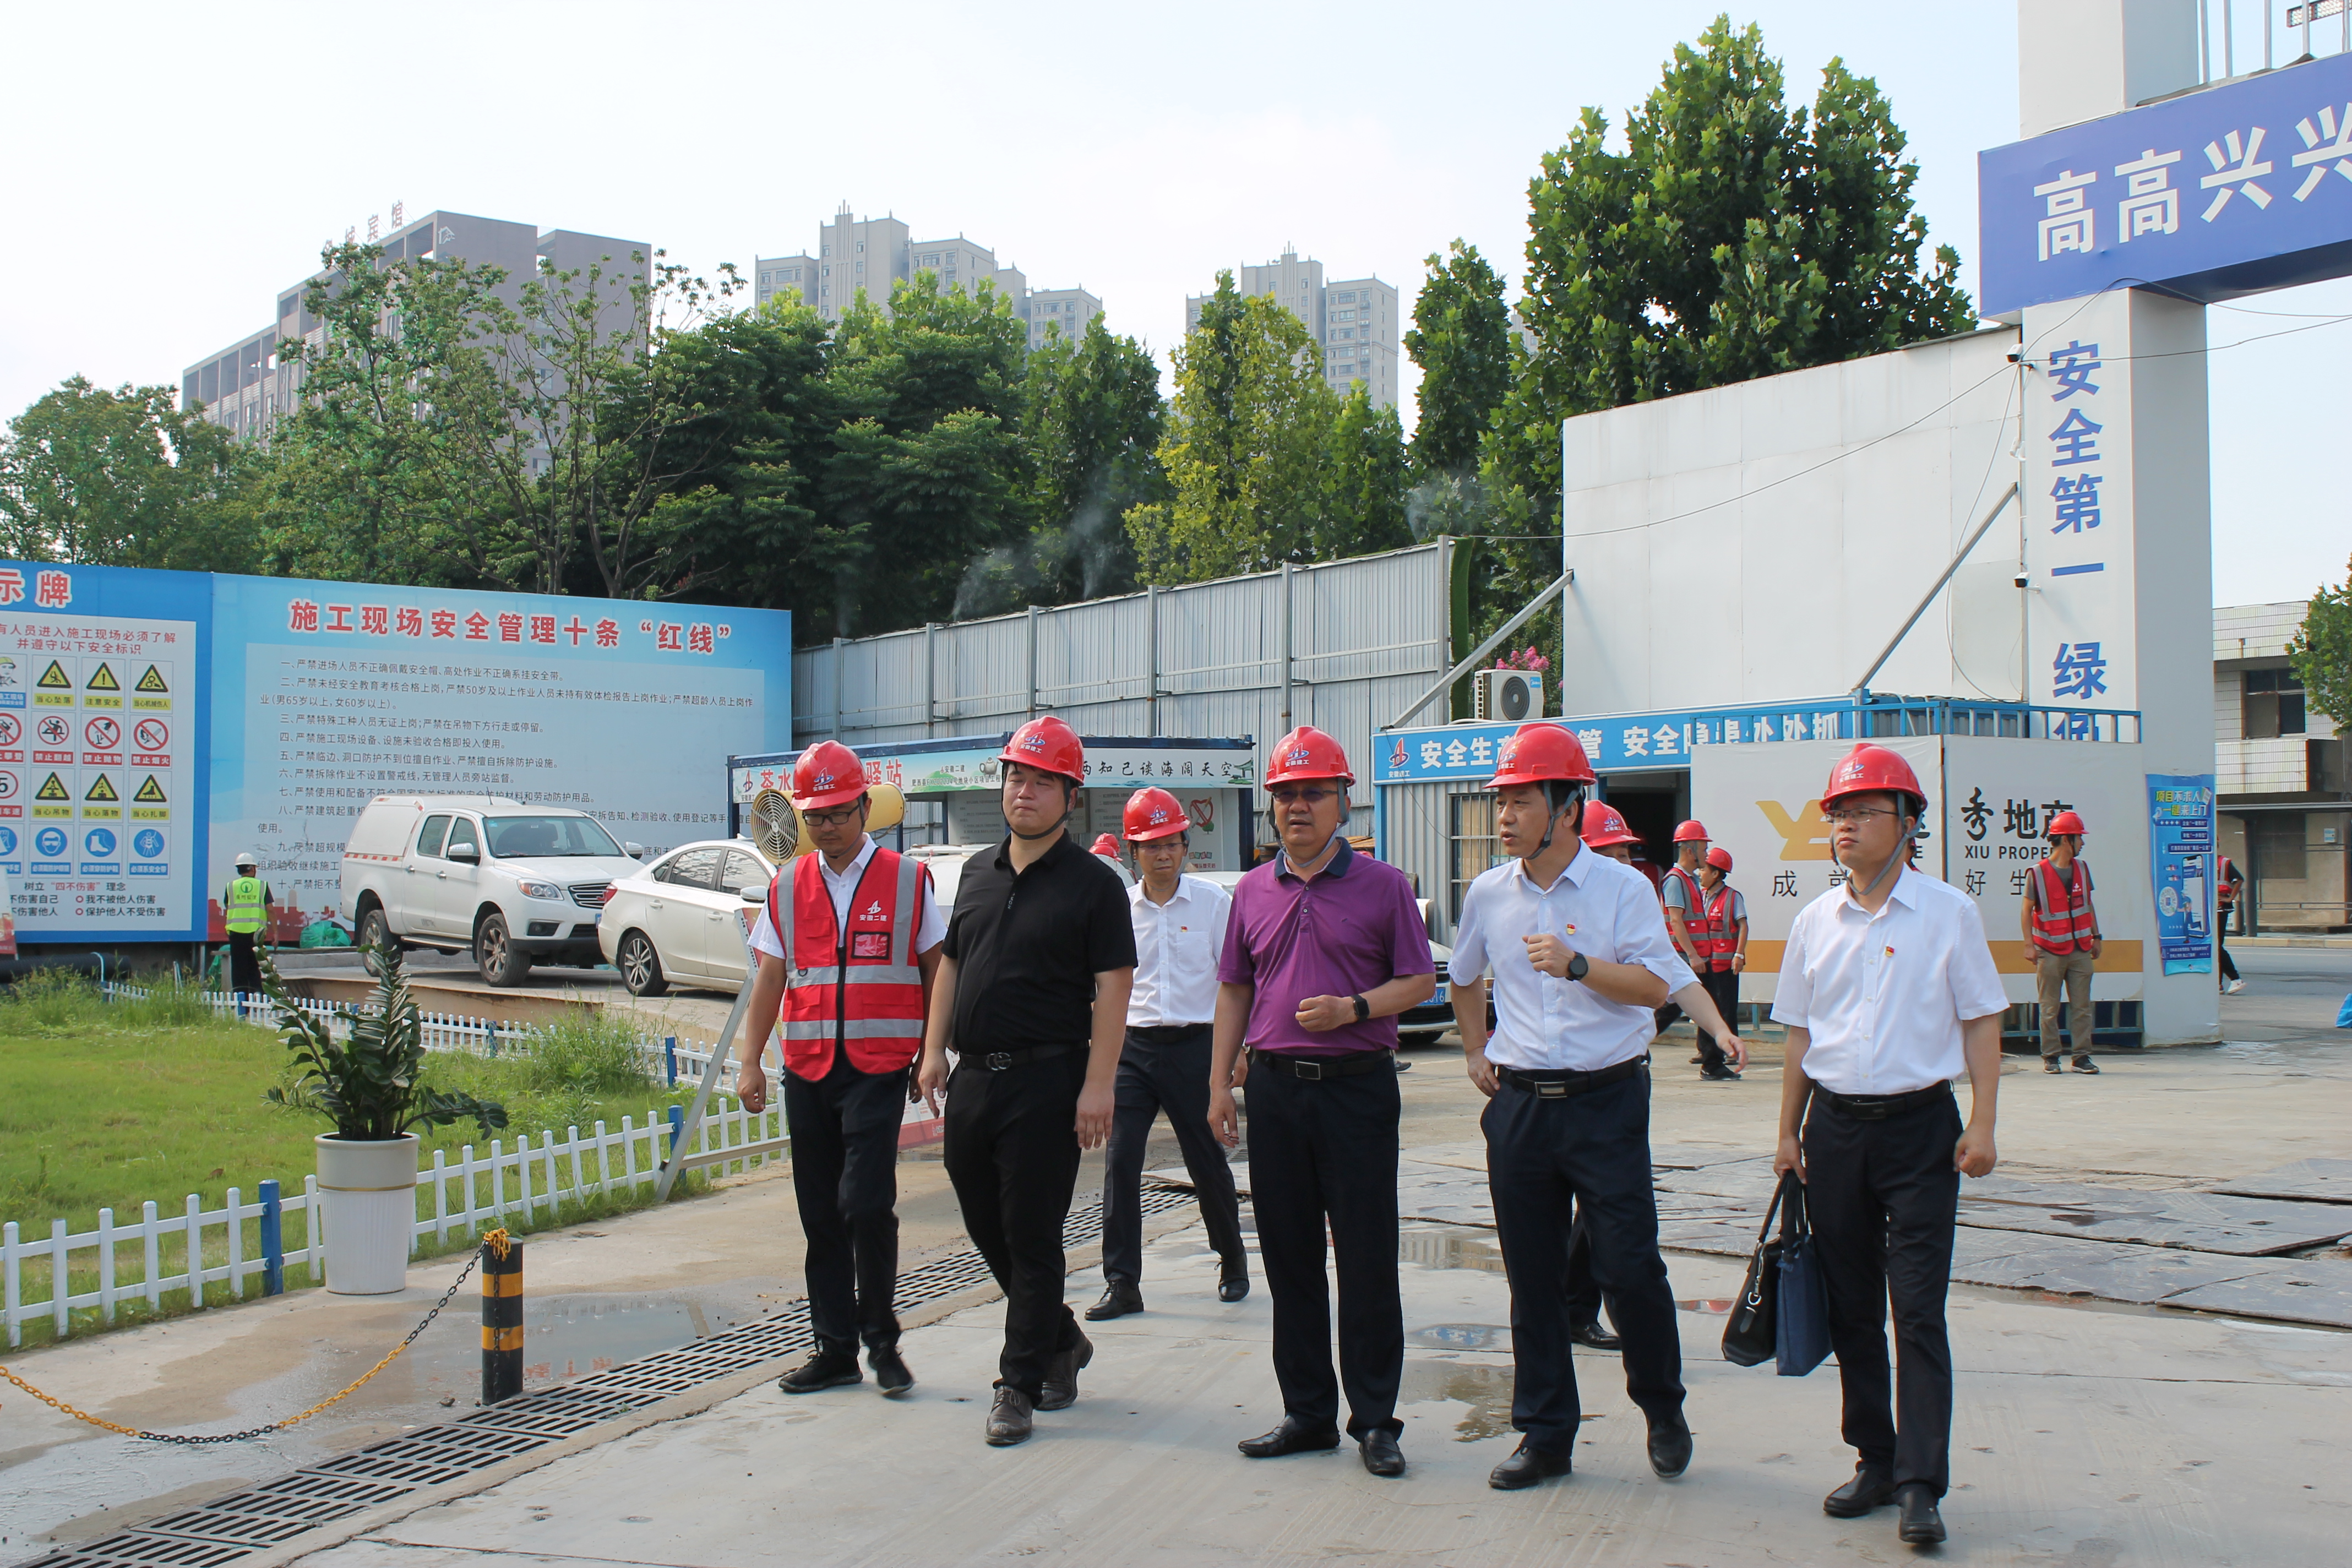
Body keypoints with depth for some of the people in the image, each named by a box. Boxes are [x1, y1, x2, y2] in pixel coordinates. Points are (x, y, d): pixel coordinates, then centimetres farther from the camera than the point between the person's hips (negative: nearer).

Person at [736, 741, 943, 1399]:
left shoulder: (908, 879, 3)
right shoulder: (788, 888, 11)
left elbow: (936, 971, 7)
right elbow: (769, 980, 11)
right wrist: (749, 1062, 3)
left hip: (878, 1067, -3)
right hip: (807, 1069, 4)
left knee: (866, 1203, -13)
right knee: (820, 1214, 7)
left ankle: (881, 1340, 5)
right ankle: (835, 1349, 16)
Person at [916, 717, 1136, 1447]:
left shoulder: (1092, 883, -6)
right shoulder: (978, 872, 14)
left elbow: (1113, 988, -10)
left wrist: (1097, 1085, -17)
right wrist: (934, 1050, 12)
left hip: (1047, 1079, -7)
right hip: (974, 1077, 7)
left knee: (1032, 1236, -2)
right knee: (985, 1225, 14)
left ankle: (1019, 1383, 7)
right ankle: (1062, 1340, 33)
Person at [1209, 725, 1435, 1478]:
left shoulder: (1382, 886, 0)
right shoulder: (1254, 892, 11)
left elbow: (1419, 980, 1)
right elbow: (1233, 990, 16)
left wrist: (1353, 1008, -16)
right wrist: (1220, 1083, 10)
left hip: (1357, 1086, -4)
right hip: (1275, 1086, 4)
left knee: (1367, 1260, -1)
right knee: (1289, 1258, 9)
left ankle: (1374, 1421, 9)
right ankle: (1307, 1413, 19)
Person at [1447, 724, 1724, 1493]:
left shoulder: (1622, 888, -5)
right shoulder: (1488, 895, 7)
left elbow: (1655, 985, -13)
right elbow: (1466, 980, 25)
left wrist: (1576, 963, -24)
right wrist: (1475, 1051, 17)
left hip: (1605, 1100, -4)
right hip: (1519, 1104, 4)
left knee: (1630, 1268, -4)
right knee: (1532, 1278, 7)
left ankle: (1663, 1408, 20)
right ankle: (1544, 1435, 18)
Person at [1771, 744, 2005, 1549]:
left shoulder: (1947, 912, -2)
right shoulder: (1816, 921, 8)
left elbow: (1981, 1022, 0)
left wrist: (1981, 1124, -8)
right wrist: (1789, 1132, 12)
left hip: (1919, 1126, -4)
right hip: (1836, 1126, 4)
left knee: (1918, 1310, -7)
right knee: (1852, 1307, 9)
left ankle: (1922, 1484, -4)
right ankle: (1876, 1460, 21)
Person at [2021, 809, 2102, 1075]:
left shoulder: (2082, 869, 9)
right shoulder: (2038, 873, -5)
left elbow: (2088, 904, 19)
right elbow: (2026, 909, -1)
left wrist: (2096, 936, 16)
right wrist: (2030, 944, -7)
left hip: (2080, 949, 4)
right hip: (2050, 951, -4)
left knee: (2081, 1006, 3)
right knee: (2050, 1008, 1)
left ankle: (2082, 1056, 7)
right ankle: (2050, 1057, 7)